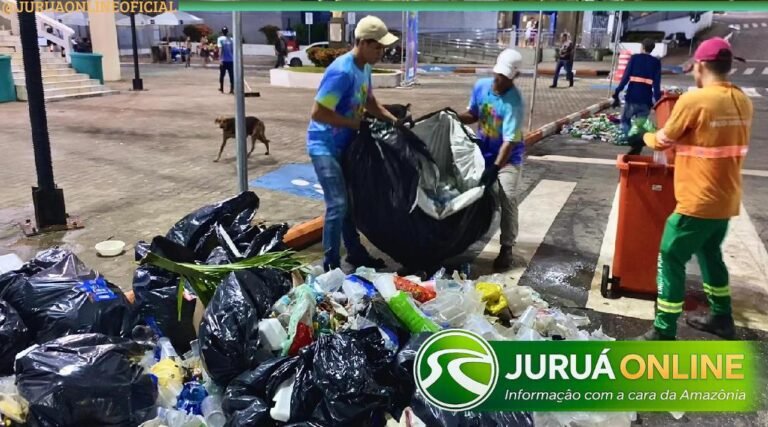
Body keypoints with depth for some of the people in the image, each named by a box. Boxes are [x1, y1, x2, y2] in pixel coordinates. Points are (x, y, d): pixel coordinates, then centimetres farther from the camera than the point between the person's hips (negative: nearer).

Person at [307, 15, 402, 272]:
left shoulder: (364, 68, 3)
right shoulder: (342, 72, -25)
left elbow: (370, 103, 18)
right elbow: (317, 112, -27)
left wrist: (394, 121, 4)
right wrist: (352, 122, -17)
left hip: (344, 145, 9)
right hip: (325, 146, -9)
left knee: (352, 200, 15)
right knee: (338, 204, -12)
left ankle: (355, 253, 30)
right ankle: (331, 264, 1)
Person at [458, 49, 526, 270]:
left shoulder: (514, 102, -27)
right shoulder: (481, 86, -9)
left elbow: (510, 141, -31)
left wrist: (495, 167, -39)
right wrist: (455, 117, -13)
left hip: (508, 157, -5)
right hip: (482, 153, 5)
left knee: (507, 199, -13)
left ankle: (506, 249, -4)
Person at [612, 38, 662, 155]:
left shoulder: (634, 58, 2)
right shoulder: (656, 62, 7)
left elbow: (625, 77, -4)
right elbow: (656, 83, 2)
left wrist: (617, 93, -2)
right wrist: (658, 100, 4)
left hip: (632, 97, -2)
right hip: (646, 99, 2)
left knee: (625, 119, 14)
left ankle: (632, 140, -9)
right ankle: (637, 148, 2)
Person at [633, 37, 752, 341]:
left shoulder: (693, 100, -18)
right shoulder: (742, 101, 5)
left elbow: (663, 141, -5)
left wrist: (647, 137, 16)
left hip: (698, 202, -8)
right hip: (726, 199, 8)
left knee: (671, 260, 2)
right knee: (710, 253, 25)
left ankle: (664, 333, 6)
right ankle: (721, 317, 38)